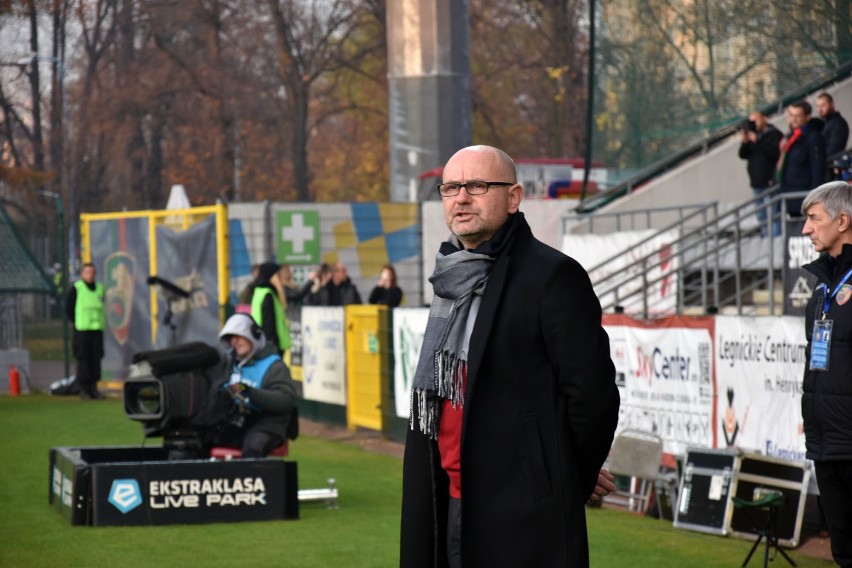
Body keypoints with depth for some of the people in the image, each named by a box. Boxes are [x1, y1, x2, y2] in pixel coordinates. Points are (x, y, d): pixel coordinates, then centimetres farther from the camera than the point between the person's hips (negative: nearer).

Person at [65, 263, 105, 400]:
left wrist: (100, 322, 12)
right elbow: (68, 308, 1)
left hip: (97, 329, 5)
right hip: (82, 330, -5)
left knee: (96, 359, 5)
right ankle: (83, 388, -2)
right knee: (83, 359, -6)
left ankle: (93, 387, 11)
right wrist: (75, 322, -3)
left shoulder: (100, 288, 12)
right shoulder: (76, 288, -2)